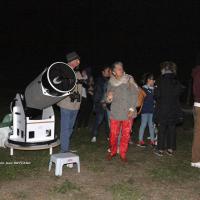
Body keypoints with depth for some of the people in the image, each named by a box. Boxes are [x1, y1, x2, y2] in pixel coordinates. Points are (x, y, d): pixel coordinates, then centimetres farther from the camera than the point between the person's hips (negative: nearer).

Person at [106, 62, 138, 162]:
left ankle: (123, 154, 20)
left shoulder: (129, 79, -3)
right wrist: (109, 97, -8)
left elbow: (134, 94, -4)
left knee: (126, 134, 4)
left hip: (128, 112, -1)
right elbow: (109, 98, 16)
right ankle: (112, 151, 24)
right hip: (115, 112, 2)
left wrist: (132, 108, -10)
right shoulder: (111, 82, 6)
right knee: (113, 134, 2)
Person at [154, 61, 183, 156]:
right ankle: (170, 149, 15)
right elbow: (179, 93, 8)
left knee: (162, 129, 4)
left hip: (163, 109, -4)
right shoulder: (177, 81, 3)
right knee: (172, 129, 10)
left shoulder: (163, 81, -12)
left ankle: (160, 149, 8)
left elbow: (157, 95, -12)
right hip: (174, 109, 4)